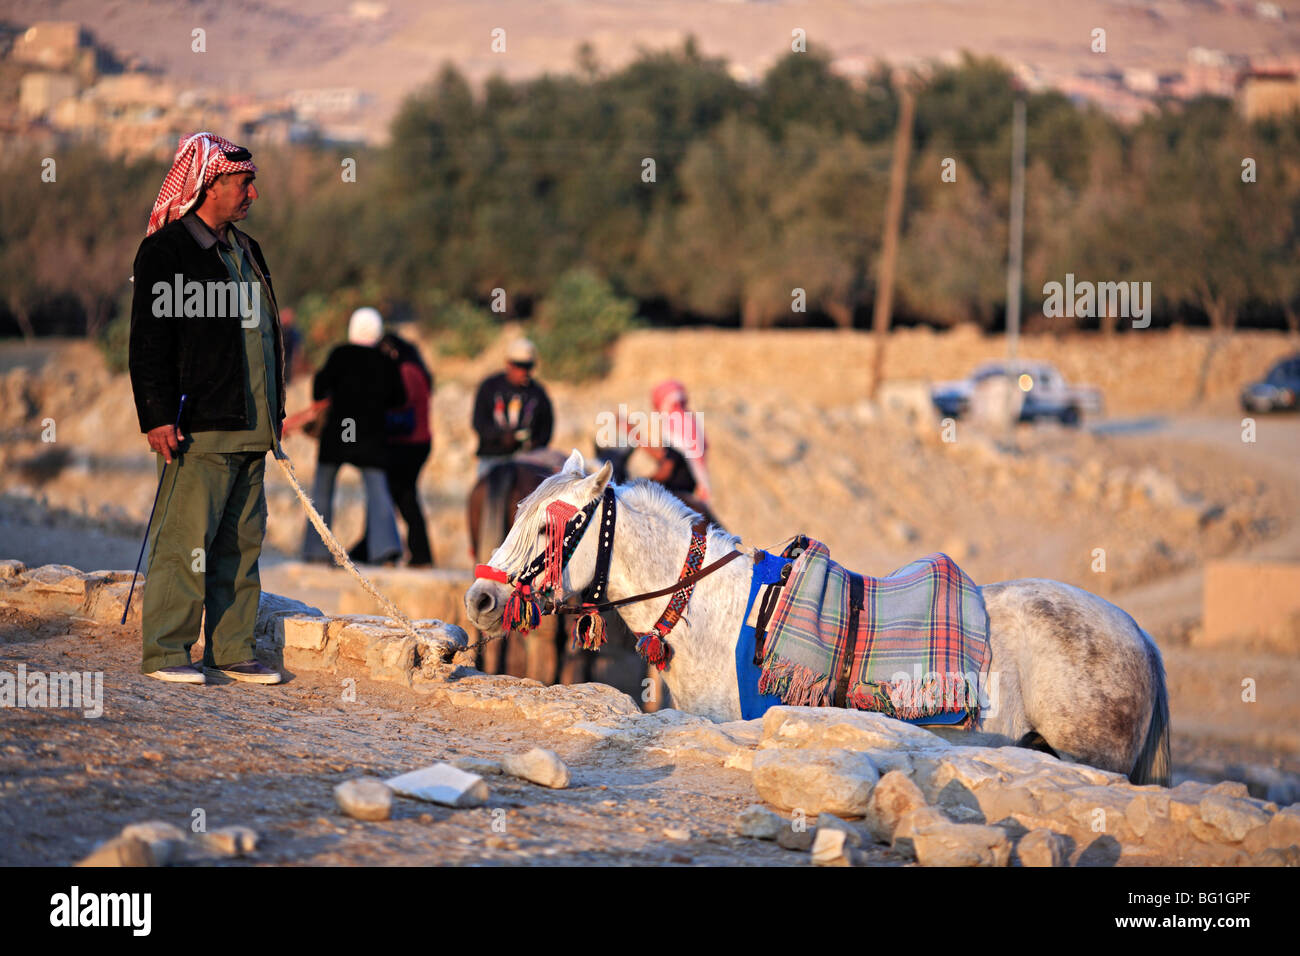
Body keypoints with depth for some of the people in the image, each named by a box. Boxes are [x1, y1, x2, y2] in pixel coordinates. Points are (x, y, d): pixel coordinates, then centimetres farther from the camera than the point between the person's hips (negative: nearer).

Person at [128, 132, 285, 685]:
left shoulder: (246, 251, 20)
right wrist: (157, 416, -16)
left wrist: (275, 410, 22)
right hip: (198, 431, -8)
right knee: (186, 541, -7)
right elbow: (149, 342, -9)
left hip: (250, 429, 8)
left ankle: (233, 651, 14)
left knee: (242, 544, 9)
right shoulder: (166, 250, -5)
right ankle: (164, 652, -2)